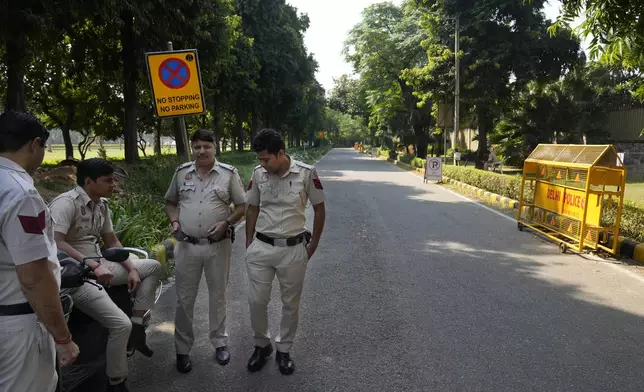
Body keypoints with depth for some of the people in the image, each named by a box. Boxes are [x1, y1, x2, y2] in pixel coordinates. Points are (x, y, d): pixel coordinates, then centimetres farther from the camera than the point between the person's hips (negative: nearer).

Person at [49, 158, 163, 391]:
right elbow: (55, 243, -30)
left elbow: (112, 242, 15)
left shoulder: (101, 204, 9)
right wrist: (93, 265, -31)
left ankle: (137, 325, 9)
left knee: (153, 267, 8)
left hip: (98, 267, 9)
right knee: (121, 324, -23)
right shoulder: (66, 203, -17)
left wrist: (132, 269, 3)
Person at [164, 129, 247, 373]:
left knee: (218, 295, 13)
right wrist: (174, 221, -4)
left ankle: (220, 342, 30)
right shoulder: (181, 172, 3)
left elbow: (242, 206, -1)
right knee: (184, 299, 9)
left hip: (218, 245, -1)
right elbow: (170, 202, 14)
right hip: (187, 245, 2)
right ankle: (183, 349, 24)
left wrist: (226, 223, -17)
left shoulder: (229, 173, -4)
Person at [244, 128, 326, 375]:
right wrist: (249, 245, 7)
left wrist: (312, 246, 0)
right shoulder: (258, 174, -3)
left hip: (293, 249, -2)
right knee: (256, 301, 7)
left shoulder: (306, 173, -12)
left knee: (290, 303, 11)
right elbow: (252, 210, 8)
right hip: (261, 248, 2)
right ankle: (262, 345, 31)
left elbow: (319, 209, -2)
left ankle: (284, 350, 31)